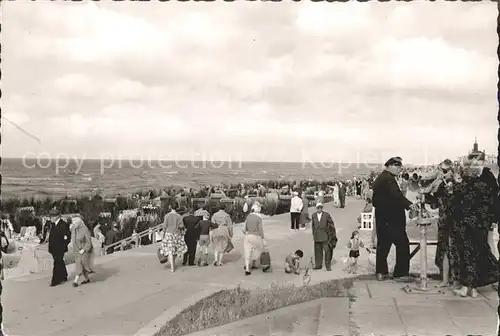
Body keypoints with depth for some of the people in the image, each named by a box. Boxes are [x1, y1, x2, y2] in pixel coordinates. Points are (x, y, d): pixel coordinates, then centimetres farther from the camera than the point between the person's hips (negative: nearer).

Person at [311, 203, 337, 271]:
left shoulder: (326, 215, -7)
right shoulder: (314, 215, 4)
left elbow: (331, 224, 1)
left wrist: (332, 234, 2)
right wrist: (313, 234, 12)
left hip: (325, 235, -3)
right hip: (317, 235, 3)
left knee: (327, 250, -5)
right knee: (318, 250, 9)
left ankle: (328, 266, 4)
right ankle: (318, 265, 18)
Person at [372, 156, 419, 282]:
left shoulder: (378, 178, 17)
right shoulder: (388, 178, -14)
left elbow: (374, 201, 22)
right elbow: (396, 194, -31)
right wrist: (409, 204, -39)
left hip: (381, 218, 10)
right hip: (392, 219, -10)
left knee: (383, 245, 13)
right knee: (403, 245, -4)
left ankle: (381, 272, 17)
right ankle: (400, 273, -2)